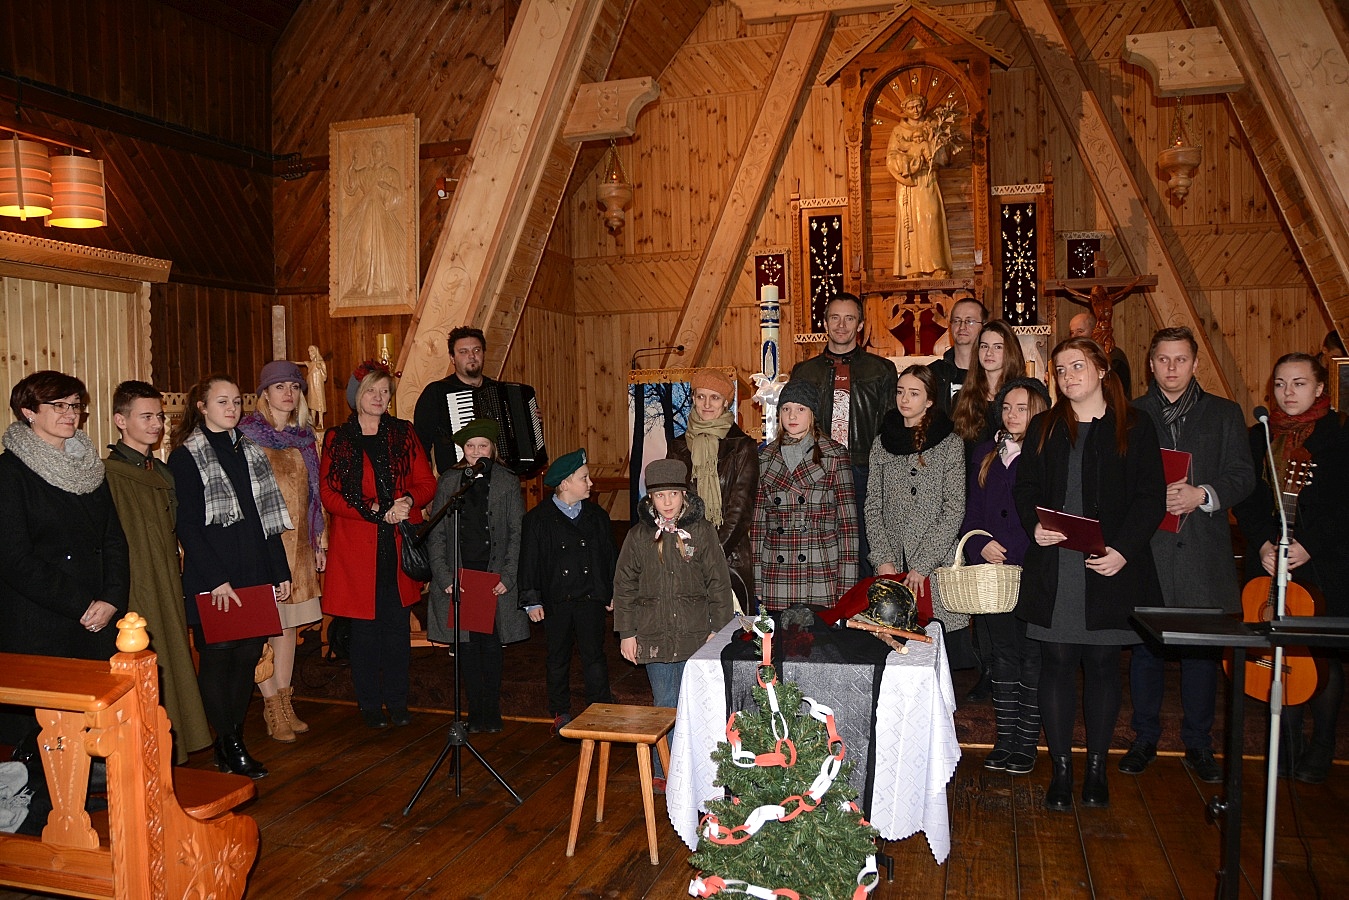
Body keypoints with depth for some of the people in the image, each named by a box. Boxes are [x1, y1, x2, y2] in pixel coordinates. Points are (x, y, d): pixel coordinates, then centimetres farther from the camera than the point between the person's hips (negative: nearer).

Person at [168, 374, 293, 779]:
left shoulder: (250, 453, 14)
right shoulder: (185, 457, -4)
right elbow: (187, 526, -10)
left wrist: (280, 571, 10)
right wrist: (217, 580, -16)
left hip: (255, 577, 6)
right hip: (211, 582, -5)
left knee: (248, 655, 8)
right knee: (218, 656, 1)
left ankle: (235, 740, 19)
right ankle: (228, 747, 13)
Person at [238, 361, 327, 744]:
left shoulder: (304, 434, 12)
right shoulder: (247, 433, -5)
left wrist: (319, 541, 15)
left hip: (298, 542, 5)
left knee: (289, 621, 10)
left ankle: (284, 702, 20)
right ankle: (272, 706, 9)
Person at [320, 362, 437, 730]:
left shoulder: (404, 433, 10)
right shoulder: (337, 439, 4)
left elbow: (427, 483, 8)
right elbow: (329, 494, -4)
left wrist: (408, 500, -14)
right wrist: (377, 512, -14)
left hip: (399, 546, 2)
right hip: (356, 546, -2)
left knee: (397, 624, 5)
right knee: (364, 626, 3)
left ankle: (397, 702, 18)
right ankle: (369, 704, 17)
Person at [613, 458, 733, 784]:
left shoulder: (702, 531, 0)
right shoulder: (638, 535, 3)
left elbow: (718, 583, 2)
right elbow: (624, 586, 7)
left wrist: (718, 629, -1)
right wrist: (626, 633, 4)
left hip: (695, 635, -1)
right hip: (654, 636, 1)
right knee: (665, 705, 7)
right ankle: (664, 773, 19)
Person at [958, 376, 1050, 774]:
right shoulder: (986, 454, 12)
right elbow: (971, 512, 15)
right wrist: (980, 545, -3)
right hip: (991, 571, 5)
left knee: (1032, 658, 3)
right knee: (1002, 655, 11)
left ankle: (1026, 744, 14)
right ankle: (1005, 740, 20)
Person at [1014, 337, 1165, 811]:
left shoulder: (1135, 426, 4)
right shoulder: (1043, 427, 12)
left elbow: (1150, 497, -1)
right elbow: (1025, 487, 10)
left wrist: (1124, 549, -14)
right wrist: (1034, 524, -10)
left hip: (1111, 570, -2)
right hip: (1053, 568, 2)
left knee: (1102, 665, 7)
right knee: (1057, 664, 4)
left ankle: (1096, 768, 21)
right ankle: (1061, 768, 14)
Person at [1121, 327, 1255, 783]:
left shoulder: (1225, 414, 12)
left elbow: (1243, 475, 5)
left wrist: (1203, 495, -12)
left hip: (1204, 548, 1)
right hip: (1146, 546, -1)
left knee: (1202, 647, 5)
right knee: (1145, 646, 5)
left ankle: (1198, 743, 18)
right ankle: (1145, 738, 19)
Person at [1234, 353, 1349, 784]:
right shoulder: (1260, 436, 9)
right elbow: (1245, 498, 5)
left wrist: (1310, 546, -18)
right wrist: (1263, 543, -10)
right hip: (1270, 564, 3)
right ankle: (1288, 743, 21)